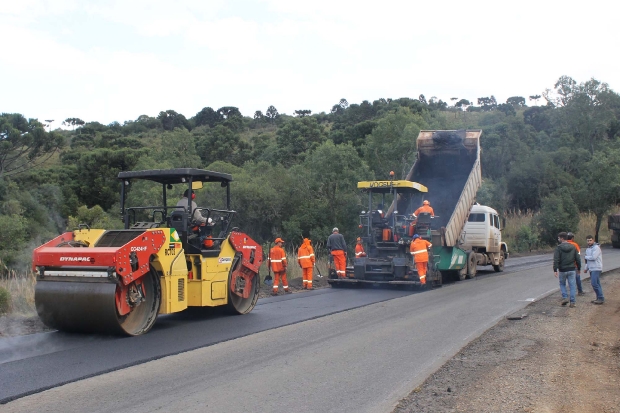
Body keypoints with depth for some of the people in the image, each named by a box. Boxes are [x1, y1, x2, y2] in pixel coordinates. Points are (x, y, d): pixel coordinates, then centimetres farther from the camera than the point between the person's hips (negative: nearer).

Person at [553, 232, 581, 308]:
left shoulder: (558, 247, -10)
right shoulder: (573, 247, 4)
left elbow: (556, 260, -15)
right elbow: (578, 259, 7)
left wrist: (555, 270, -15)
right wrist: (579, 268, 18)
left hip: (562, 270, -3)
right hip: (572, 269, 3)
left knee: (562, 284, 17)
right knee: (572, 286, 6)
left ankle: (565, 297, 3)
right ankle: (572, 302, 4)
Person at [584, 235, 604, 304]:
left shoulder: (596, 247, -10)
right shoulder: (588, 249, 19)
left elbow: (593, 257, -20)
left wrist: (585, 257, -4)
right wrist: (586, 268, 16)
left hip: (596, 269, -9)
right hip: (591, 269, 9)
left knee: (595, 284, -14)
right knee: (593, 284, 9)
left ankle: (601, 298, -9)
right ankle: (599, 298, 14)